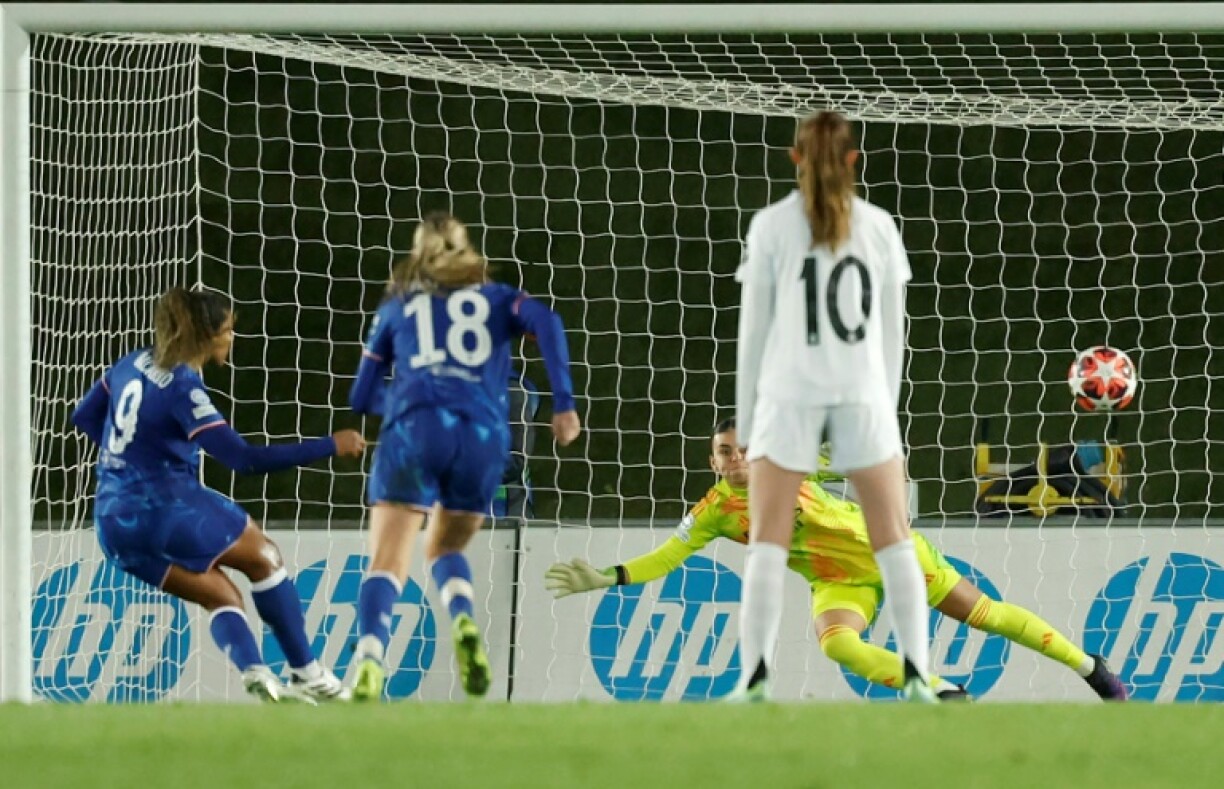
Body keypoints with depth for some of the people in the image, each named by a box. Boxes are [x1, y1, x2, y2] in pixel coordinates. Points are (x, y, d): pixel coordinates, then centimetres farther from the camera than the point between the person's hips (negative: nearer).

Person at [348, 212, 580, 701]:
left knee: (387, 563, -6)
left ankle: (370, 659, -33)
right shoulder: (494, 298, 25)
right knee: (445, 548, 23)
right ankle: (463, 622, -9)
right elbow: (546, 323, 3)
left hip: (414, 428, -1)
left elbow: (363, 397, 25)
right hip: (483, 435, 1)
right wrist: (564, 404, -1)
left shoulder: (397, 306, 25)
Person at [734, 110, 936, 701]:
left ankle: (755, 677, -14)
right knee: (893, 540, 9)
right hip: (863, 394, 2)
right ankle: (916, 675, 0)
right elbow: (891, 330, 9)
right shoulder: (878, 226, 6)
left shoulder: (772, 225, 0)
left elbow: (754, 327, 1)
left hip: (789, 392, -2)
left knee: (767, 543, -1)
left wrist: (747, 421, 8)